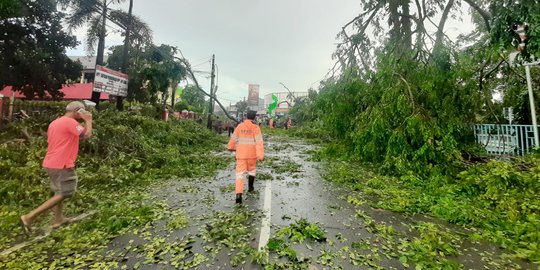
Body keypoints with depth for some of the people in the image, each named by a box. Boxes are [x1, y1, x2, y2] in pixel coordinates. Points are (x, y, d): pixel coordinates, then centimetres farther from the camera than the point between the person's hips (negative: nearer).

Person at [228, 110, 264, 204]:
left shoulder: (240, 126, 0)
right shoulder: (255, 127, -7)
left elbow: (234, 138, 8)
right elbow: (259, 142, -15)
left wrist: (231, 147, 26)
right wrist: (261, 155, -17)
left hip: (241, 153, 1)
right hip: (252, 154, -1)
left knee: (240, 172, 0)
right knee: (252, 169, 24)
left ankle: (238, 194, -12)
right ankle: (250, 187, 37)